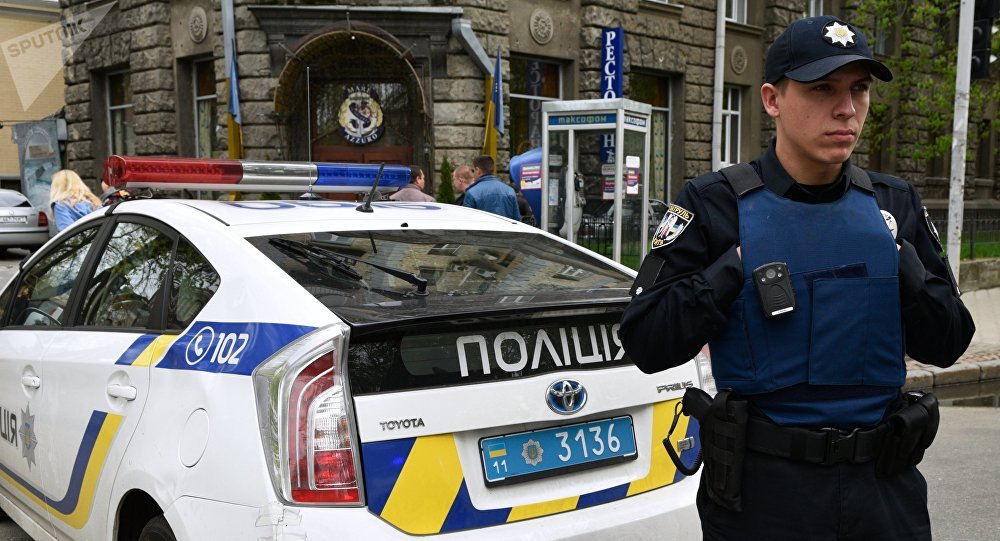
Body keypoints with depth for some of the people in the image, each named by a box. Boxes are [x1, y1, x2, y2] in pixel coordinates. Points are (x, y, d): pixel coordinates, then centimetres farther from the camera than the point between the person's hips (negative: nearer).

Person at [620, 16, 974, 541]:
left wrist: (902, 264, -10)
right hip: (762, 486, -3)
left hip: (886, 483, 4)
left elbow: (946, 345, 6)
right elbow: (646, 344, -12)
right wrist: (737, 266, -18)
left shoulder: (894, 203, 4)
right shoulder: (716, 203, -9)